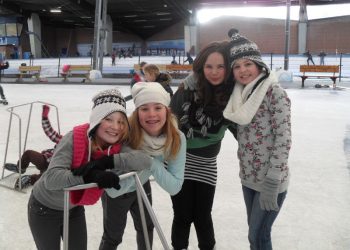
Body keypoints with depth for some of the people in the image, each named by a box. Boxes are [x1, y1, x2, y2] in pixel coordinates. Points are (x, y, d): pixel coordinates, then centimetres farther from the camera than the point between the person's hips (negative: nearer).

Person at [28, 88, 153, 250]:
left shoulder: (116, 147, -19)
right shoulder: (74, 139, -31)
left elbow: (145, 160, -34)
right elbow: (51, 178, -39)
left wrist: (107, 161, -43)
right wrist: (89, 176, -53)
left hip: (75, 209, 4)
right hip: (44, 208, -4)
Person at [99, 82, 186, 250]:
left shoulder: (177, 139, -29)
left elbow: (174, 187, -27)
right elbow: (113, 190, -37)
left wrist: (152, 162, -40)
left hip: (142, 186, 4)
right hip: (116, 191, -4)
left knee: (146, 227, 29)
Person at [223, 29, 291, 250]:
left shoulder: (274, 92, -17)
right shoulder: (240, 94, 4)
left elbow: (283, 139, -19)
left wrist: (272, 182, -20)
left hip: (270, 181, -6)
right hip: (248, 177, 6)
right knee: (255, 231, 20)